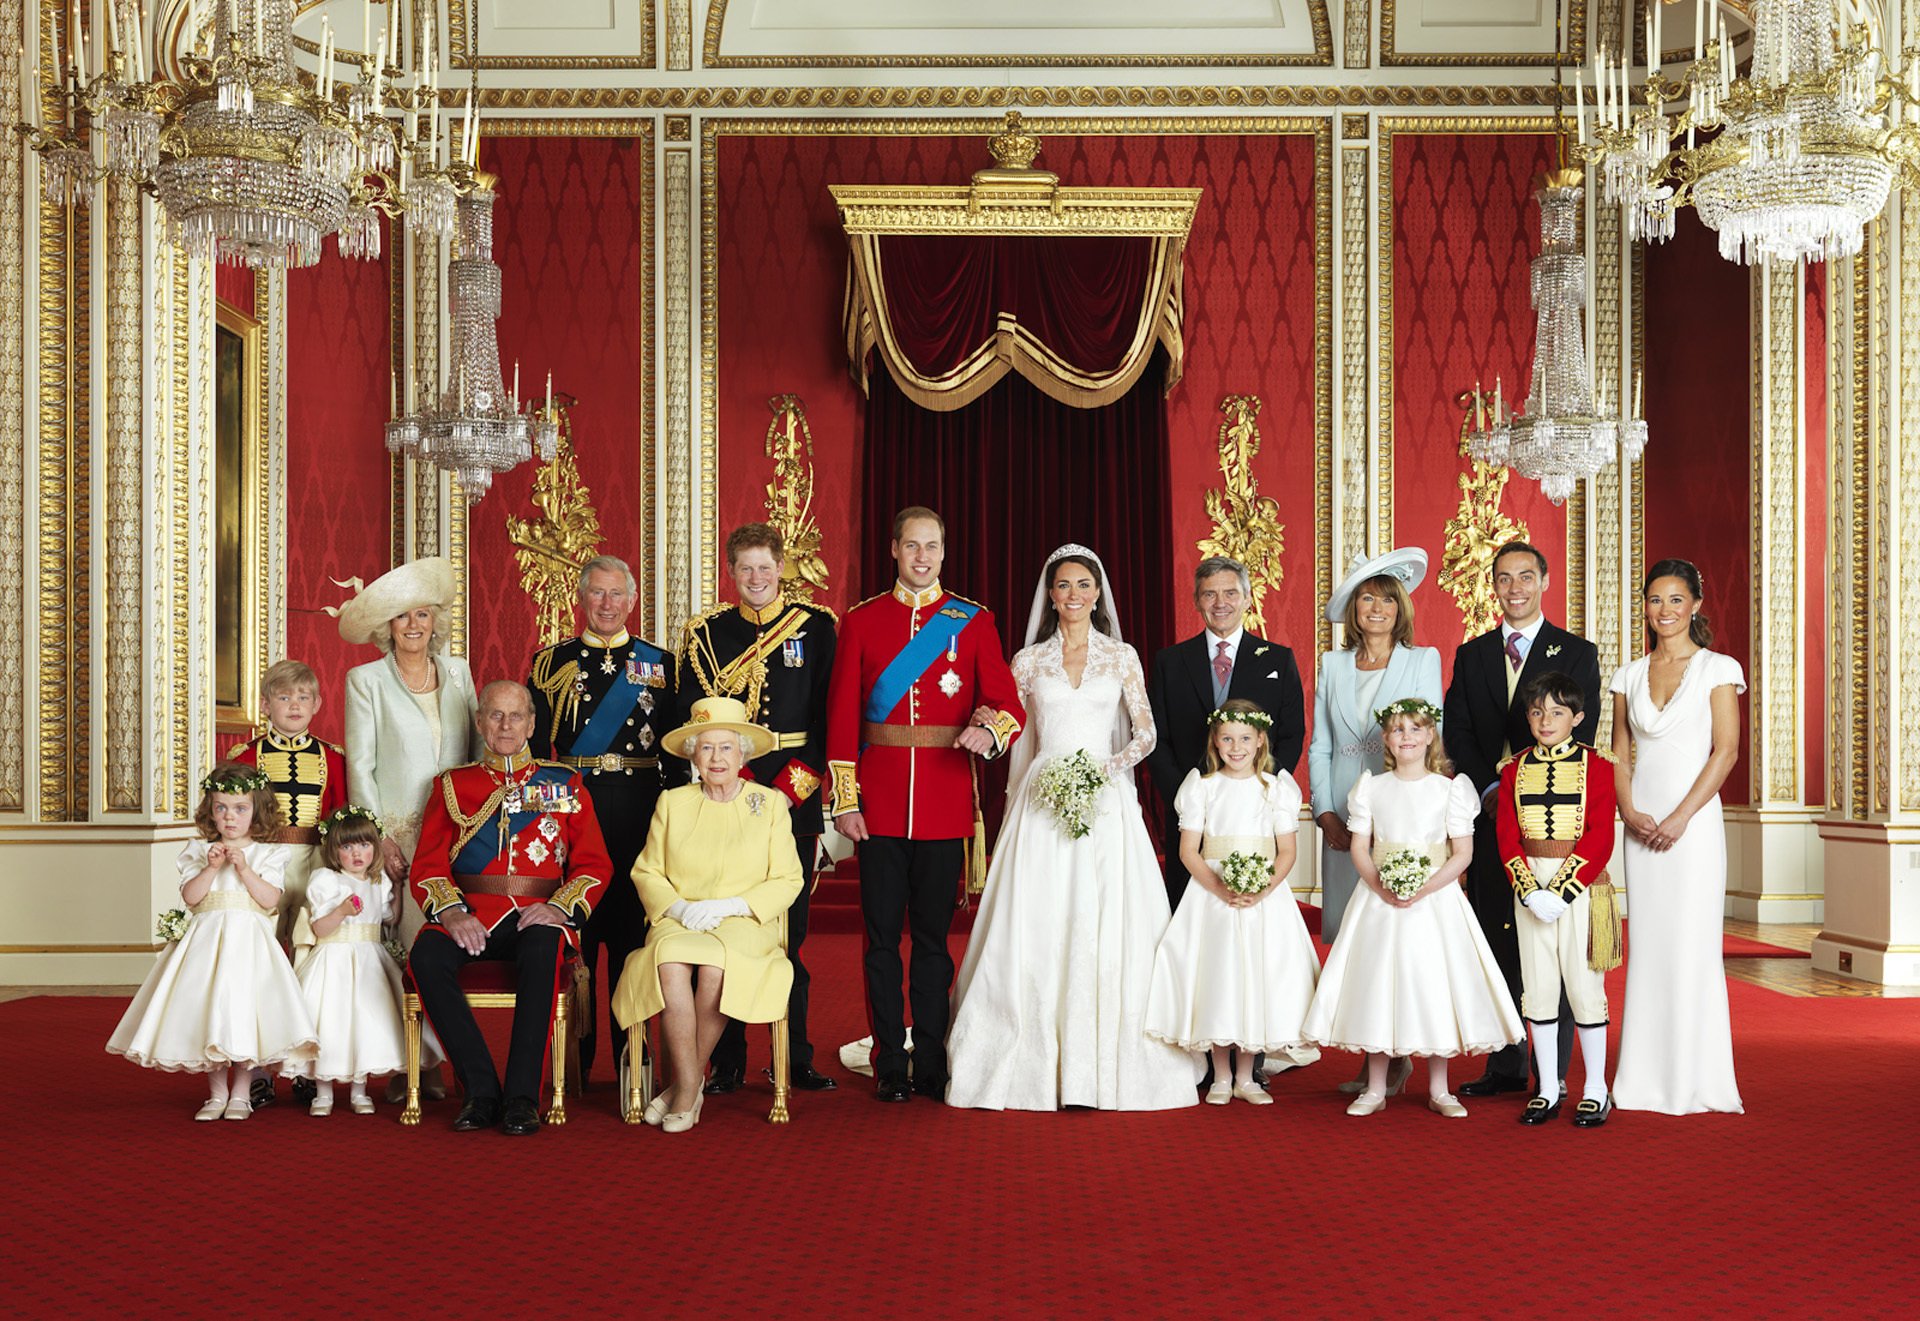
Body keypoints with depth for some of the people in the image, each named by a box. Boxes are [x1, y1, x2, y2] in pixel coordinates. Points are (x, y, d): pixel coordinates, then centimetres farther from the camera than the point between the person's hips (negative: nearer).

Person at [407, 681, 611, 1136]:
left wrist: (561, 908, -11)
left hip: (537, 913, -1)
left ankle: (522, 1096, -29)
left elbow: (593, 864, 9)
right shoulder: (453, 784, 17)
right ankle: (482, 1092, -23)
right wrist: (452, 913, -12)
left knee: (541, 951, -37)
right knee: (426, 956, -32)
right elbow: (427, 865, 8)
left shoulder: (564, 783, 16)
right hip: (470, 913, 1)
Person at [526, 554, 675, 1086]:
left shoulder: (659, 663, 9)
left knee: (632, 925, 3)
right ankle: (574, 1058, 11)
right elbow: (534, 746, 6)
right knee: (573, 929, 2)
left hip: (640, 815, 0)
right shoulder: (551, 662, 8)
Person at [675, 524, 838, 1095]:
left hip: (795, 788, 0)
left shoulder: (817, 625, 6)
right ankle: (727, 1062, 6)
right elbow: (694, 713, 2)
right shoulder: (706, 631, 9)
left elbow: (828, 710, 2)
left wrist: (797, 779, -9)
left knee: (790, 925, 1)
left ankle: (797, 1058, 10)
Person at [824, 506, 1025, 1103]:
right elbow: (842, 717, 3)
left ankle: (932, 1064, 14)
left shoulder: (973, 621, 6)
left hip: (946, 802, 0)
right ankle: (889, 1067, 12)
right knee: (882, 937, 3)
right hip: (879, 803, 0)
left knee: (934, 936, 5)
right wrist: (844, 800, -3)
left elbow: (1010, 704, -1)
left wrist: (990, 728, -24)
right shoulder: (861, 621, 6)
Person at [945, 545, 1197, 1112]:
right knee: (1036, 928, -4)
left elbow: (1145, 731, 2)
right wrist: (1016, 808, 7)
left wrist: (1111, 767, -15)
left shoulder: (1121, 657, 8)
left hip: (1107, 803, 0)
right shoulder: (1028, 662, 9)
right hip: (1042, 804, 1)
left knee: (1109, 926, -4)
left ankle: (1109, 1067, 2)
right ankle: (1036, 1065, 2)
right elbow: (1018, 741, 11)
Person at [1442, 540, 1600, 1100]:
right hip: (1490, 816, 3)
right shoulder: (1471, 655, 13)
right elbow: (1457, 733, 6)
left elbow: (1579, 734, -6)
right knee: (1497, 943, 6)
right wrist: (1491, 791, -9)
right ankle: (1504, 1067, 14)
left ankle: (1554, 1073, 4)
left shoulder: (1577, 653, 4)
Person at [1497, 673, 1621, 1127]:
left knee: (1584, 985, -1)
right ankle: (1547, 1089, 14)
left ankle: (1596, 1089, 10)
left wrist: (1562, 892, -16)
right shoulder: (1514, 770, 6)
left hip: (1581, 886, -3)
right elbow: (1508, 839, 3)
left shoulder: (1596, 767, -3)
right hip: (1530, 888, 3)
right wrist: (1530, 891, -11)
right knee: (1538, 987, 6)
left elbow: (1600, 838, -8)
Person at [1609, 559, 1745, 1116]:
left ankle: (1695, 1079, 5)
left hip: (1694, 819, -4)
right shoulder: (1630, 675, 11)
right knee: (1647, 944, 5)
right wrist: (1629, 812, -5)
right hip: (1641, 824, 4)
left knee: (1692, 944, -4)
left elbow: (1726, 751, -7)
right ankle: (1647, 1077, 11)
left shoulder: (1718, 669, 0)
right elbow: (1620, 754, 12)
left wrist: (1680, 817, -13)